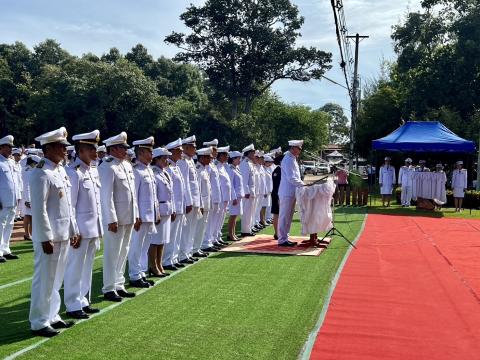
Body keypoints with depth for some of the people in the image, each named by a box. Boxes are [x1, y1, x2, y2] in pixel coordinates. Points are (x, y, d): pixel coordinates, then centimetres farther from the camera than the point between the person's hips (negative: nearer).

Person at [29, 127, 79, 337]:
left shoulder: (61, 171, 12)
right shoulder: (41, 173, -15)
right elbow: (39, 209, -19)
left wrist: (73, 230, 16)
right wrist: (46, 238, -20)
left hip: (63, 235, 9)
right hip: (49, 237, -9)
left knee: (56, 279, 17)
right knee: (44, 280, 1)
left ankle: (52, 316, 28)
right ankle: (39, 323, 11)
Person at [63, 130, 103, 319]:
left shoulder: (94, 170, 11)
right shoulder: (73, 172, -14)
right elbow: (69, 205, -16)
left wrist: (99, 228, 15)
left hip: (94, 228, 8)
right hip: (81, 230, -8)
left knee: (87, 267, 15)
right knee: (75, 268, 2)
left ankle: (83, 301, 26)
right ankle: (73, 306, 11)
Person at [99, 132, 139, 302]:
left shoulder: (127, 165, 12)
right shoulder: (107, 167, -13)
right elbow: (106, 195, -17)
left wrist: (136, 215, 15)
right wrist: (112, 219, -19)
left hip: (128, 218, 8)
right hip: (115, 219, -8)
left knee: (123, 253, 15)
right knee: (113, 254, 0)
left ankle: (119, 285, 25)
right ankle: (109, 289, 9)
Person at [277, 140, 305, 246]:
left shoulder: (293, 159, 15)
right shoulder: (288, 160, -16)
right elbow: (291, 178, -22)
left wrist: (303, 184, 14)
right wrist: (304, 185, -17)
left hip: (291, 193, 10)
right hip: (287, 193, -10)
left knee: (288, 217, 13)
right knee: (284, 217, -4)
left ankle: (284, 238, 20)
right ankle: (282, 240, 1)